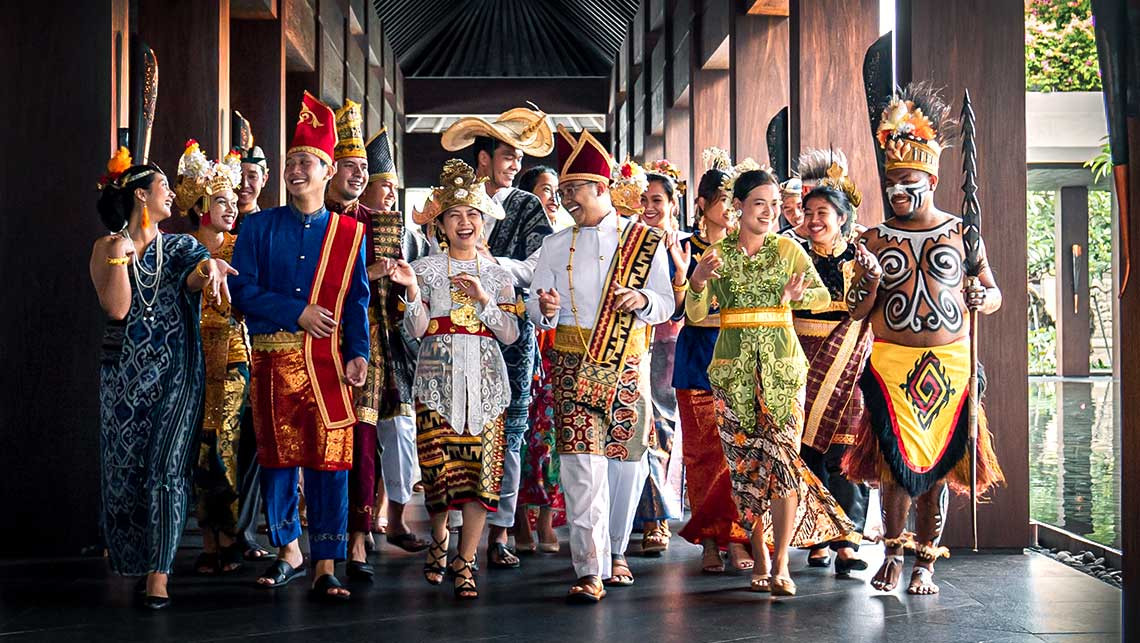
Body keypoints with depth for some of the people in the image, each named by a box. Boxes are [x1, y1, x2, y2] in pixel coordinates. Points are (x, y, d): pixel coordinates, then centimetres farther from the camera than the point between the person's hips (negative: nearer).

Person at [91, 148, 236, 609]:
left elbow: (194, 275, -15)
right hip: (125, 374, 0)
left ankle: (159, 572, -9)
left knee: (166, 466, -9)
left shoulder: (181, 246, 9)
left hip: (176, 372, 0)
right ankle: (135, 563, 17)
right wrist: (121, 253, -14)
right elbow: (117, 308, -8)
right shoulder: (107, 247, 5)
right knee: (127, 466, 2)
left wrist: (208, 268, -37)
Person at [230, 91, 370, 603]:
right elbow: (244, 292, 0)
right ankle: (288, 553, 24)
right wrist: (298, 314, -10)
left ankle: (325, 569, -3)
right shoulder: (259, 228, 8)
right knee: (277, 456, 8)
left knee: (328, 459, -5)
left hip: (327, 361, -1)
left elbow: (357, 301, 6)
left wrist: (358, 353, -7)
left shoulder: (348, 233, 8)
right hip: (273, 359, 1)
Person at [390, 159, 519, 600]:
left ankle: (464, 561, 4)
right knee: (439, 467, -4)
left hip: (485, 381, 2)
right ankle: (439, 541, 25)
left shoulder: (498, 275, 12)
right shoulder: (425, 269, 6)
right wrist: (412, 290, -17)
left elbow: (510, 335, 4)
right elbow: (416, 329, -2)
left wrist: (483, 298, -8)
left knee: (481, 469, -5)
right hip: (437, 378, -1)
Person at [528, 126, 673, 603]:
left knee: (628, 459, 7)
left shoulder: (645, 240, 7)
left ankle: (614, 551, 27)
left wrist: (642, 300, -15)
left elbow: (666, 305, 6)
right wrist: (546, 310, -16)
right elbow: (535, 305, 7)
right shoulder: (556, 245, 12)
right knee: (582, 461, -12)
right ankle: (590, 570, -15)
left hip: (628, 363, 0)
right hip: (575, 362, 0)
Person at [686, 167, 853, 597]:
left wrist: (799, 296, -17)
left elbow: (824, 297, 4)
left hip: (782, 363, -1)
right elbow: (696, 315, 0)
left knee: (782, 457, -12)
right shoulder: (717, 254, 7)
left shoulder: (788, 249, 7)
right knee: (744, 461, 2)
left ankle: (781, 565, -11)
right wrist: (698, 281, -19)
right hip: (733, 366, 1)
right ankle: (760, 557, 14)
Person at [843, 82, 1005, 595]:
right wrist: (870, 279, -14)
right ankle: (893, 553, 13)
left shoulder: (961, 233, 6)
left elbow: (995, 294, 11)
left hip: (950, 362, 0)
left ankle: (925, 563, 12)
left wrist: (979, 298, -11)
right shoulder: (875, 238, 7)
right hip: (891, 362, 0)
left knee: (937, 465, 2)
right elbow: (855, 310, 6)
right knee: (896, 462, -4)